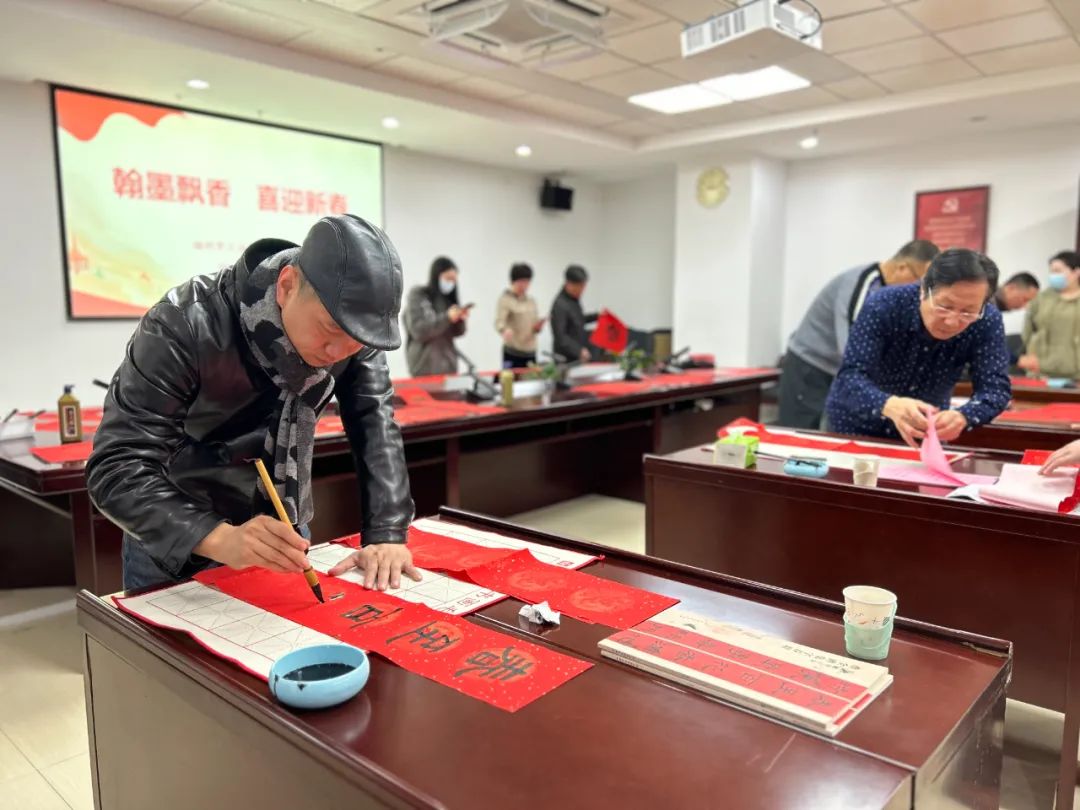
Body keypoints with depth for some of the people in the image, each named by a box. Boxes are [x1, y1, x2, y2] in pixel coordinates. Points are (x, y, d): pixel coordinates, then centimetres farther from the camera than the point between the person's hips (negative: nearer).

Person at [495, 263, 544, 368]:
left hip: (530, 352, 6)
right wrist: (505, 330, -40)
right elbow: (499, 322, -18)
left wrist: (538, 326, -8)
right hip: (512, 352, -6)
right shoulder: (505, 299, -5)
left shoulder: (531, 301, 13)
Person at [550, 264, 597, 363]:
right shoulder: (560, 305, -20)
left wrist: (596, 316, 12)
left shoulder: (575, 299, 8)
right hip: (567, 359, -9)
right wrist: (579, 351, -33)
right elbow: (560, 336, -25)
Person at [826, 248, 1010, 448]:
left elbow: (996, 387, -19)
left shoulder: (987, 322, -16)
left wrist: (962, 417, -40)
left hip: (924, 434, 1)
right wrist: (889, 405, -49)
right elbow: (851, 376, -30)